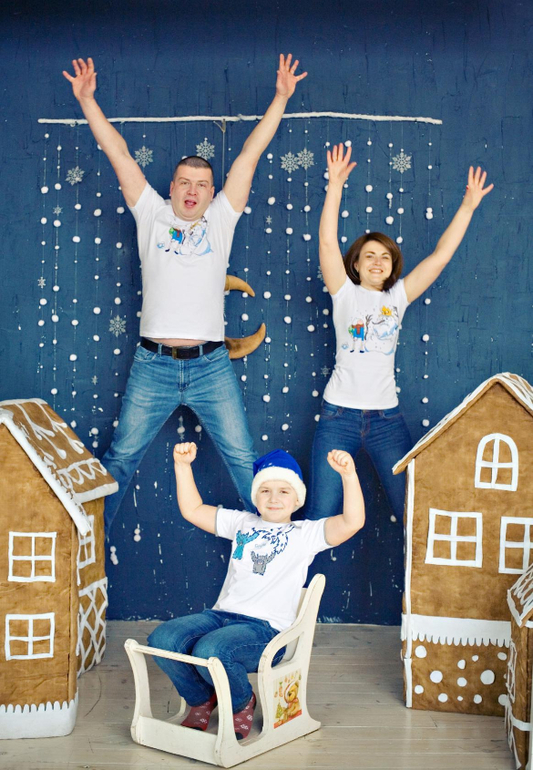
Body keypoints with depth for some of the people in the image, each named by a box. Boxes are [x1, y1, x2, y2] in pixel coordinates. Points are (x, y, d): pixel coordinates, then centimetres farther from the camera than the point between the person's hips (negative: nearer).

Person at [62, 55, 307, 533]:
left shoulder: (221, 219, 8)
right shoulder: (152, 216, 8)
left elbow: (251, 153, 5)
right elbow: (118, 153, 6)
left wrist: (281, 97, 4)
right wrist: (87, 100, 4)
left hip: (211, 367, 0)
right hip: (153, 366, 0)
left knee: (243, 458, 5)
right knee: (121, 457, 9)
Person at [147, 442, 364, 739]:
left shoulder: (307, 533, 7)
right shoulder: (242, 523, 22)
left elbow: (352, 522, -9)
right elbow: (193, 510, 25)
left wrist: (349, 475, -22)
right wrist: (183, 465, 14)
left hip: (265, 628, -5)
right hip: (220, 614, 5)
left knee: (209, 651, -33)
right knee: (162, 639, -20)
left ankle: (243, 702, 2)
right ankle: (202, 698, 10)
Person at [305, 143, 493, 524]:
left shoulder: (398, 297, 9)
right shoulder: (345, 293, 3)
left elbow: (440, 256, 5)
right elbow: (327, 242, -8)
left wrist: (468, 206, 1)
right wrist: (335, 185, -15)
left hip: (387, 417, 3)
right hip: (340, 414, -2)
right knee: (322, 517, -2)